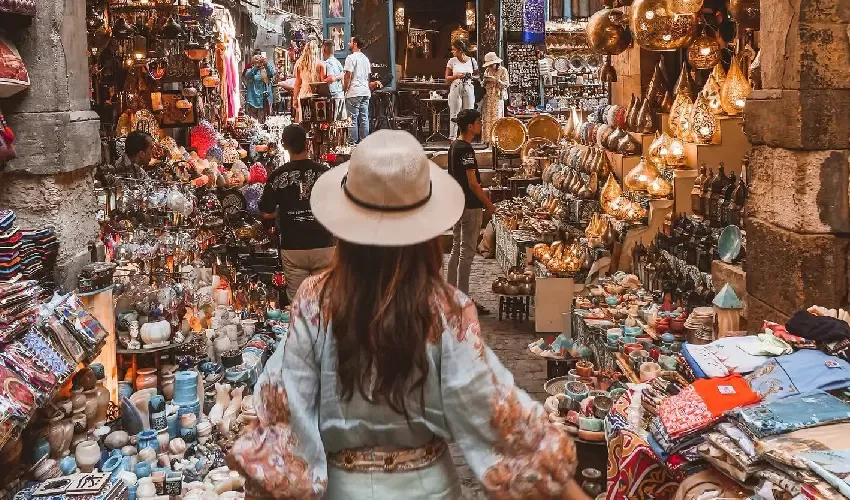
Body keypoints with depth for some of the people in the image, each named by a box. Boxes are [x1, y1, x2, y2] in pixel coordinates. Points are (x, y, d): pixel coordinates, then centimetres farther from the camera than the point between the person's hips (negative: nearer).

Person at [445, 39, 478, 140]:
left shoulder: (472, 61, 4)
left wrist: (471, 77, -7)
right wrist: (456, 76, -13)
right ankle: (453, 137, 2)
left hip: (468, 90, 1)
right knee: (454, 115, -1)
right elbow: (447, 79, 5)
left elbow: (477, 76, 14)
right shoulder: (452, 61, 3)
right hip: (455, 89, -1)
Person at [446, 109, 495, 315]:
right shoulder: (466, 149, -19)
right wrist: (489, 204, -12)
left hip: (458, 203, 10)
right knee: (467, 252, -5)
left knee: (457, 248, 15)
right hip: (470, 206, -10)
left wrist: (482, 196, 21)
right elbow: (473, 184, -20)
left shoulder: (454, 146, 11)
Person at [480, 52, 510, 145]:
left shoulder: (503, 70, 0)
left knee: (496, 118, -8)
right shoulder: (487, 70, 14)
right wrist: (485, 81, -3)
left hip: (497, 97, -4)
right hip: (488, 97, 4)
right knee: (487, 118, -1)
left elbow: (506, 84, -4)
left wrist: (496, 80, -15)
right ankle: (488, 139, 1)